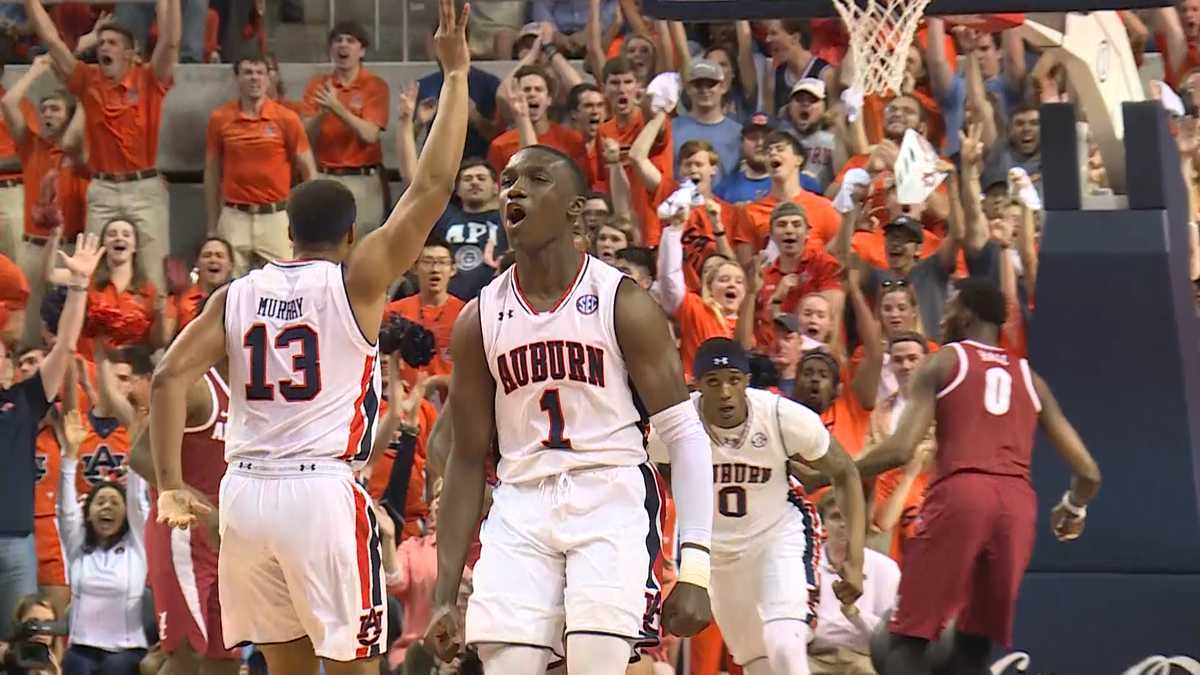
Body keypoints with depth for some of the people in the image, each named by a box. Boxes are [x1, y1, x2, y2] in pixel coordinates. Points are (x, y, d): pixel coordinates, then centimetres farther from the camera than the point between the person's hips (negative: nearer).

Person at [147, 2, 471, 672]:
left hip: (245, 492, 5)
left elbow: (170, 376, 0)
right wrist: (455, 74, 2)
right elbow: (432, 189, -4)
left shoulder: (236, 294, 10)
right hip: (324, 491, -5)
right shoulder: (356, 279, -1)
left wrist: (170, 485, 2)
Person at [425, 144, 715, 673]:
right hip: (520, 509, 4)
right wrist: (445, 596, 8)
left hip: (610, 503, -4)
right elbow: (468, 460, 13)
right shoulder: (479, 321, 8)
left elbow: (685, 436, -4)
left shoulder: (622, 303, -3)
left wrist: (694, 568, -13)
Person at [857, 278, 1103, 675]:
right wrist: (1073, 509, 41)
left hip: (959, 494, -4)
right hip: (1018, 503, 4)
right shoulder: (1029, 378, 24)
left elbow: (901, 449, -2)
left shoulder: (943, 363, 11)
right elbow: (1087, 472, 19)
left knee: (906, 642, 0)